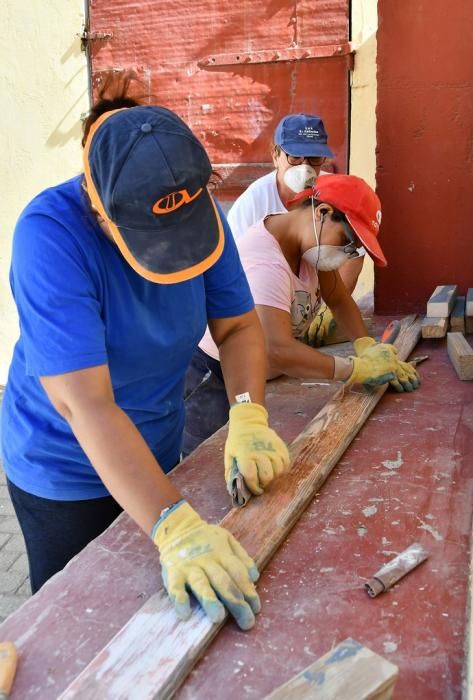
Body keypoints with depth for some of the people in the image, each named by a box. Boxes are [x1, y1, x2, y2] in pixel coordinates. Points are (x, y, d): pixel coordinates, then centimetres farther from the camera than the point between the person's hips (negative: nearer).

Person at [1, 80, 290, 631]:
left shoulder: (200, 210, -16)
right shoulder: (49, 233, -32)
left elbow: (238, 326, -10)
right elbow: (86, 403, -38)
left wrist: (248, 417, -29)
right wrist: (175, 526, -46)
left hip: (157, 451, 5)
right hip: (65, 469, -4)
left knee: (163, 607, 26)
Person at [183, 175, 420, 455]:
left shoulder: (309, 241, -5)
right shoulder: (265, 263, -34)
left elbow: (340, 299, 4)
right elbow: (277, 351, -44)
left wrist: (368, 349, -13)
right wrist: (358, 369, -37)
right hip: (211, 380, -8)